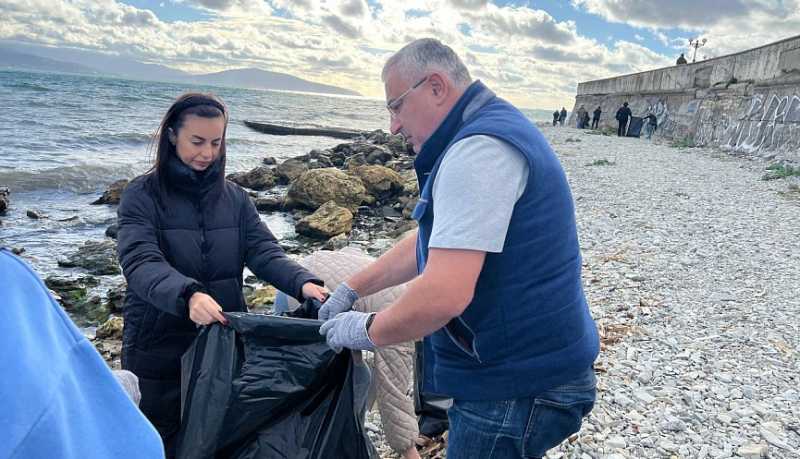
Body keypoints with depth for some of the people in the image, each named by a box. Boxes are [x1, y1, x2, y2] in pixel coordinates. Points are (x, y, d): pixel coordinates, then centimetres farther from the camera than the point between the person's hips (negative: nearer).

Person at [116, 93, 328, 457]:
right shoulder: (142, 196, -7)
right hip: (158, 352, -3)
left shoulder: (235, 198, 4)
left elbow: (264, 252, -6)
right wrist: (188, 295, -42)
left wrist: (303, 283, -27)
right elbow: (141, 264, -22)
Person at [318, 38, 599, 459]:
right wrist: (351, 290, 15)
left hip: (519, 388, -10)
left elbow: (443, 294, -30)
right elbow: (432, 242, 18)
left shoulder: (479, 148, -23)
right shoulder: (490, 133, 12)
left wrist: (367, 331, -12)